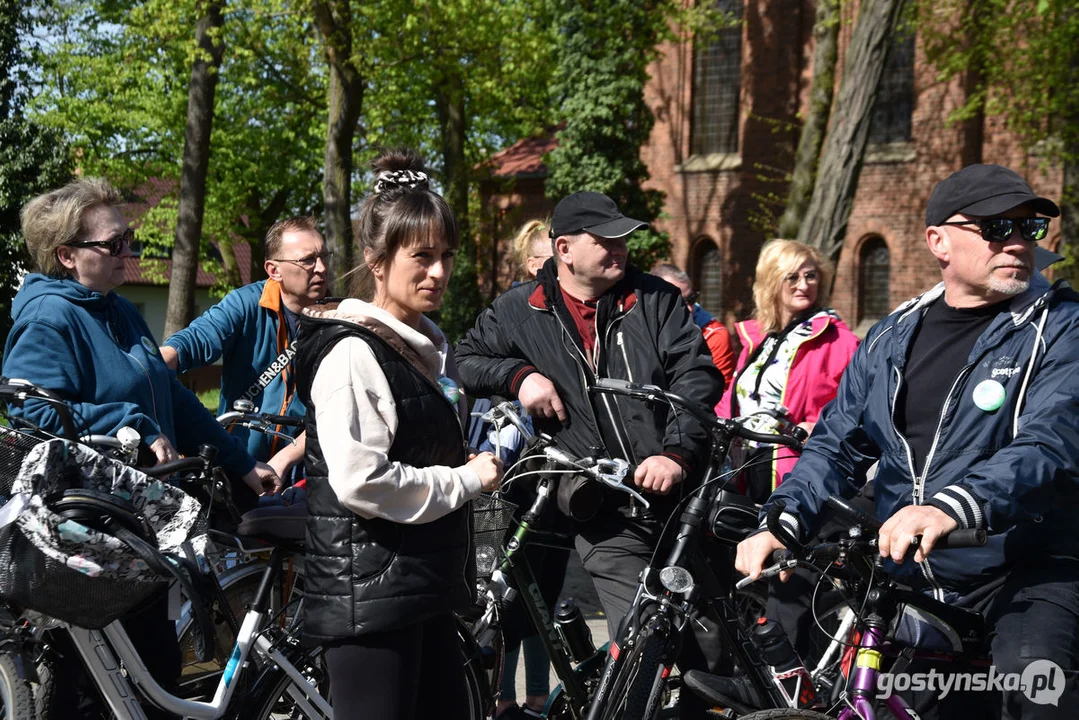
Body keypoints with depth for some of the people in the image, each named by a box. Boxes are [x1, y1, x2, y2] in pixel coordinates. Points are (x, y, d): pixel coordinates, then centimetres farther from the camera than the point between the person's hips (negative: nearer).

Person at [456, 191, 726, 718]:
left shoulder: (655, 300, 7)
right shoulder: (519, 313, 8)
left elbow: (696, 374, 0)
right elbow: (464, 362, 14)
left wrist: (678, 452, -14)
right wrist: (518, 375, -5)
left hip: (680, 493, 1)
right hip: (608, 519, -1)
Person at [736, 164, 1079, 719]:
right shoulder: (891, 340, 11)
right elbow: (836, 446, 10)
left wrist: (951, 508, -39)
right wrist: (782, 523, -10)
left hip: (1028, 571, -5)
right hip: (908, 576, 5)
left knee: (1031, 673, -34)